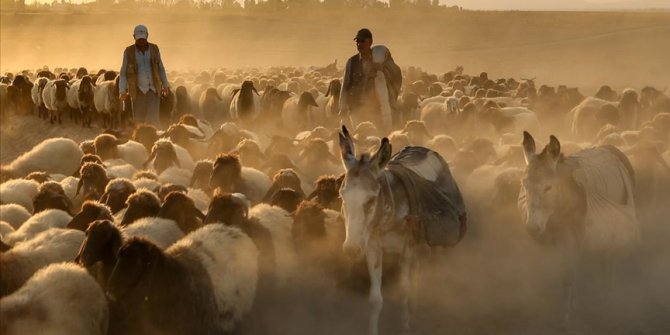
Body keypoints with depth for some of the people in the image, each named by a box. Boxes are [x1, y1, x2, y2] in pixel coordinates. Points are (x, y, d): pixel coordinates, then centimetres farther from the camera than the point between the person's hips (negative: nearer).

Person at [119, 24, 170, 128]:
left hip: (153, 90, 0)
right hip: (138, 91, 0)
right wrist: (122, 91, -10)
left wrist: (165, 85, 17)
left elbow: (160, 68, 15)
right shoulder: (129, 52, -1)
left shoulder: (154, 49, 5)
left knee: (153, 118, -12)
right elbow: (123, 72, 0)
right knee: (139, 120, 1)